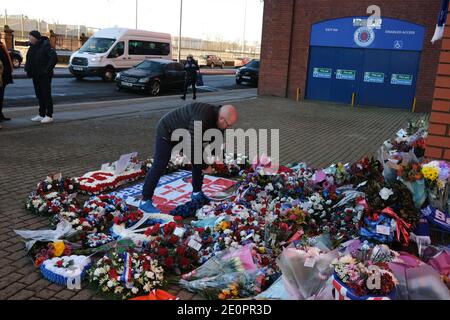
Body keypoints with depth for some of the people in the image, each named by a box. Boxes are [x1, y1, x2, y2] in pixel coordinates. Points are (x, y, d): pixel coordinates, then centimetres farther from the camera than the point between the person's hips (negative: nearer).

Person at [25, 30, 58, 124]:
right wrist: (27, 68, 11)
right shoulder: (32, 47, 13)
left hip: (44, 76, -8)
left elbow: (54, 58, -22)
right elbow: (29, 59, 27)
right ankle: (41, 114, 19)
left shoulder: (45, 46, -13)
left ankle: (49, 116, 2)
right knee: (39, 95, 11)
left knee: (46, 95, -5)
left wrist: (47, 69, -20)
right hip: (35, 76, 8)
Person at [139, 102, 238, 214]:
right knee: (159, 166, -12)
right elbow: (193, 146, -38)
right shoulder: (201, 118, -39)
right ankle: (145, 201, -5)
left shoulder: (216, 117, -11)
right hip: (167, 132, -8)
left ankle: (196, 193, 16)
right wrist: (205, 166, -26)